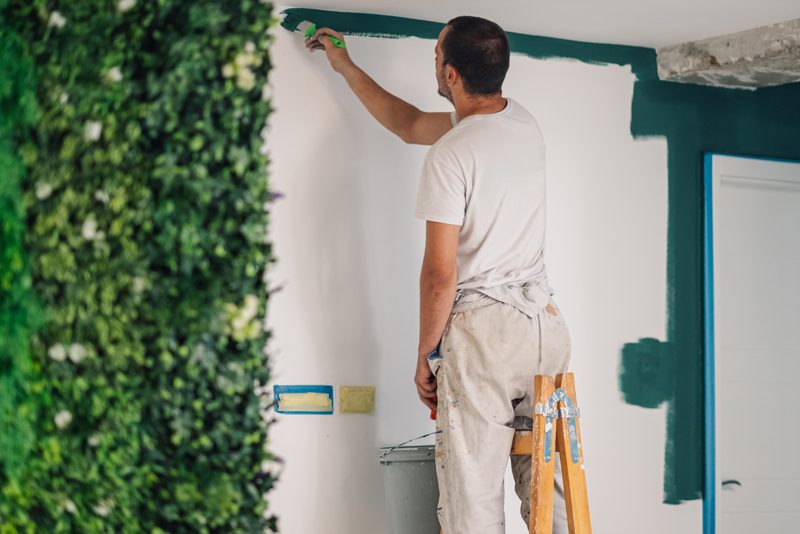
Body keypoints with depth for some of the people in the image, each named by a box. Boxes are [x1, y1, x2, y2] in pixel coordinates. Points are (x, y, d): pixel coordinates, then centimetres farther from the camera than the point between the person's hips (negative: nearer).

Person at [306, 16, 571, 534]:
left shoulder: (452, 153, -13)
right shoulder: (524, 123, 10)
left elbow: (440, 274, -13)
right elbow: (409, 124, 25)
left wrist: (425, 355, 1)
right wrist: (346, 67, 33)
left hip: (483, 329, -7)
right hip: (545, 320, 7)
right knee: (549, 489, 9)